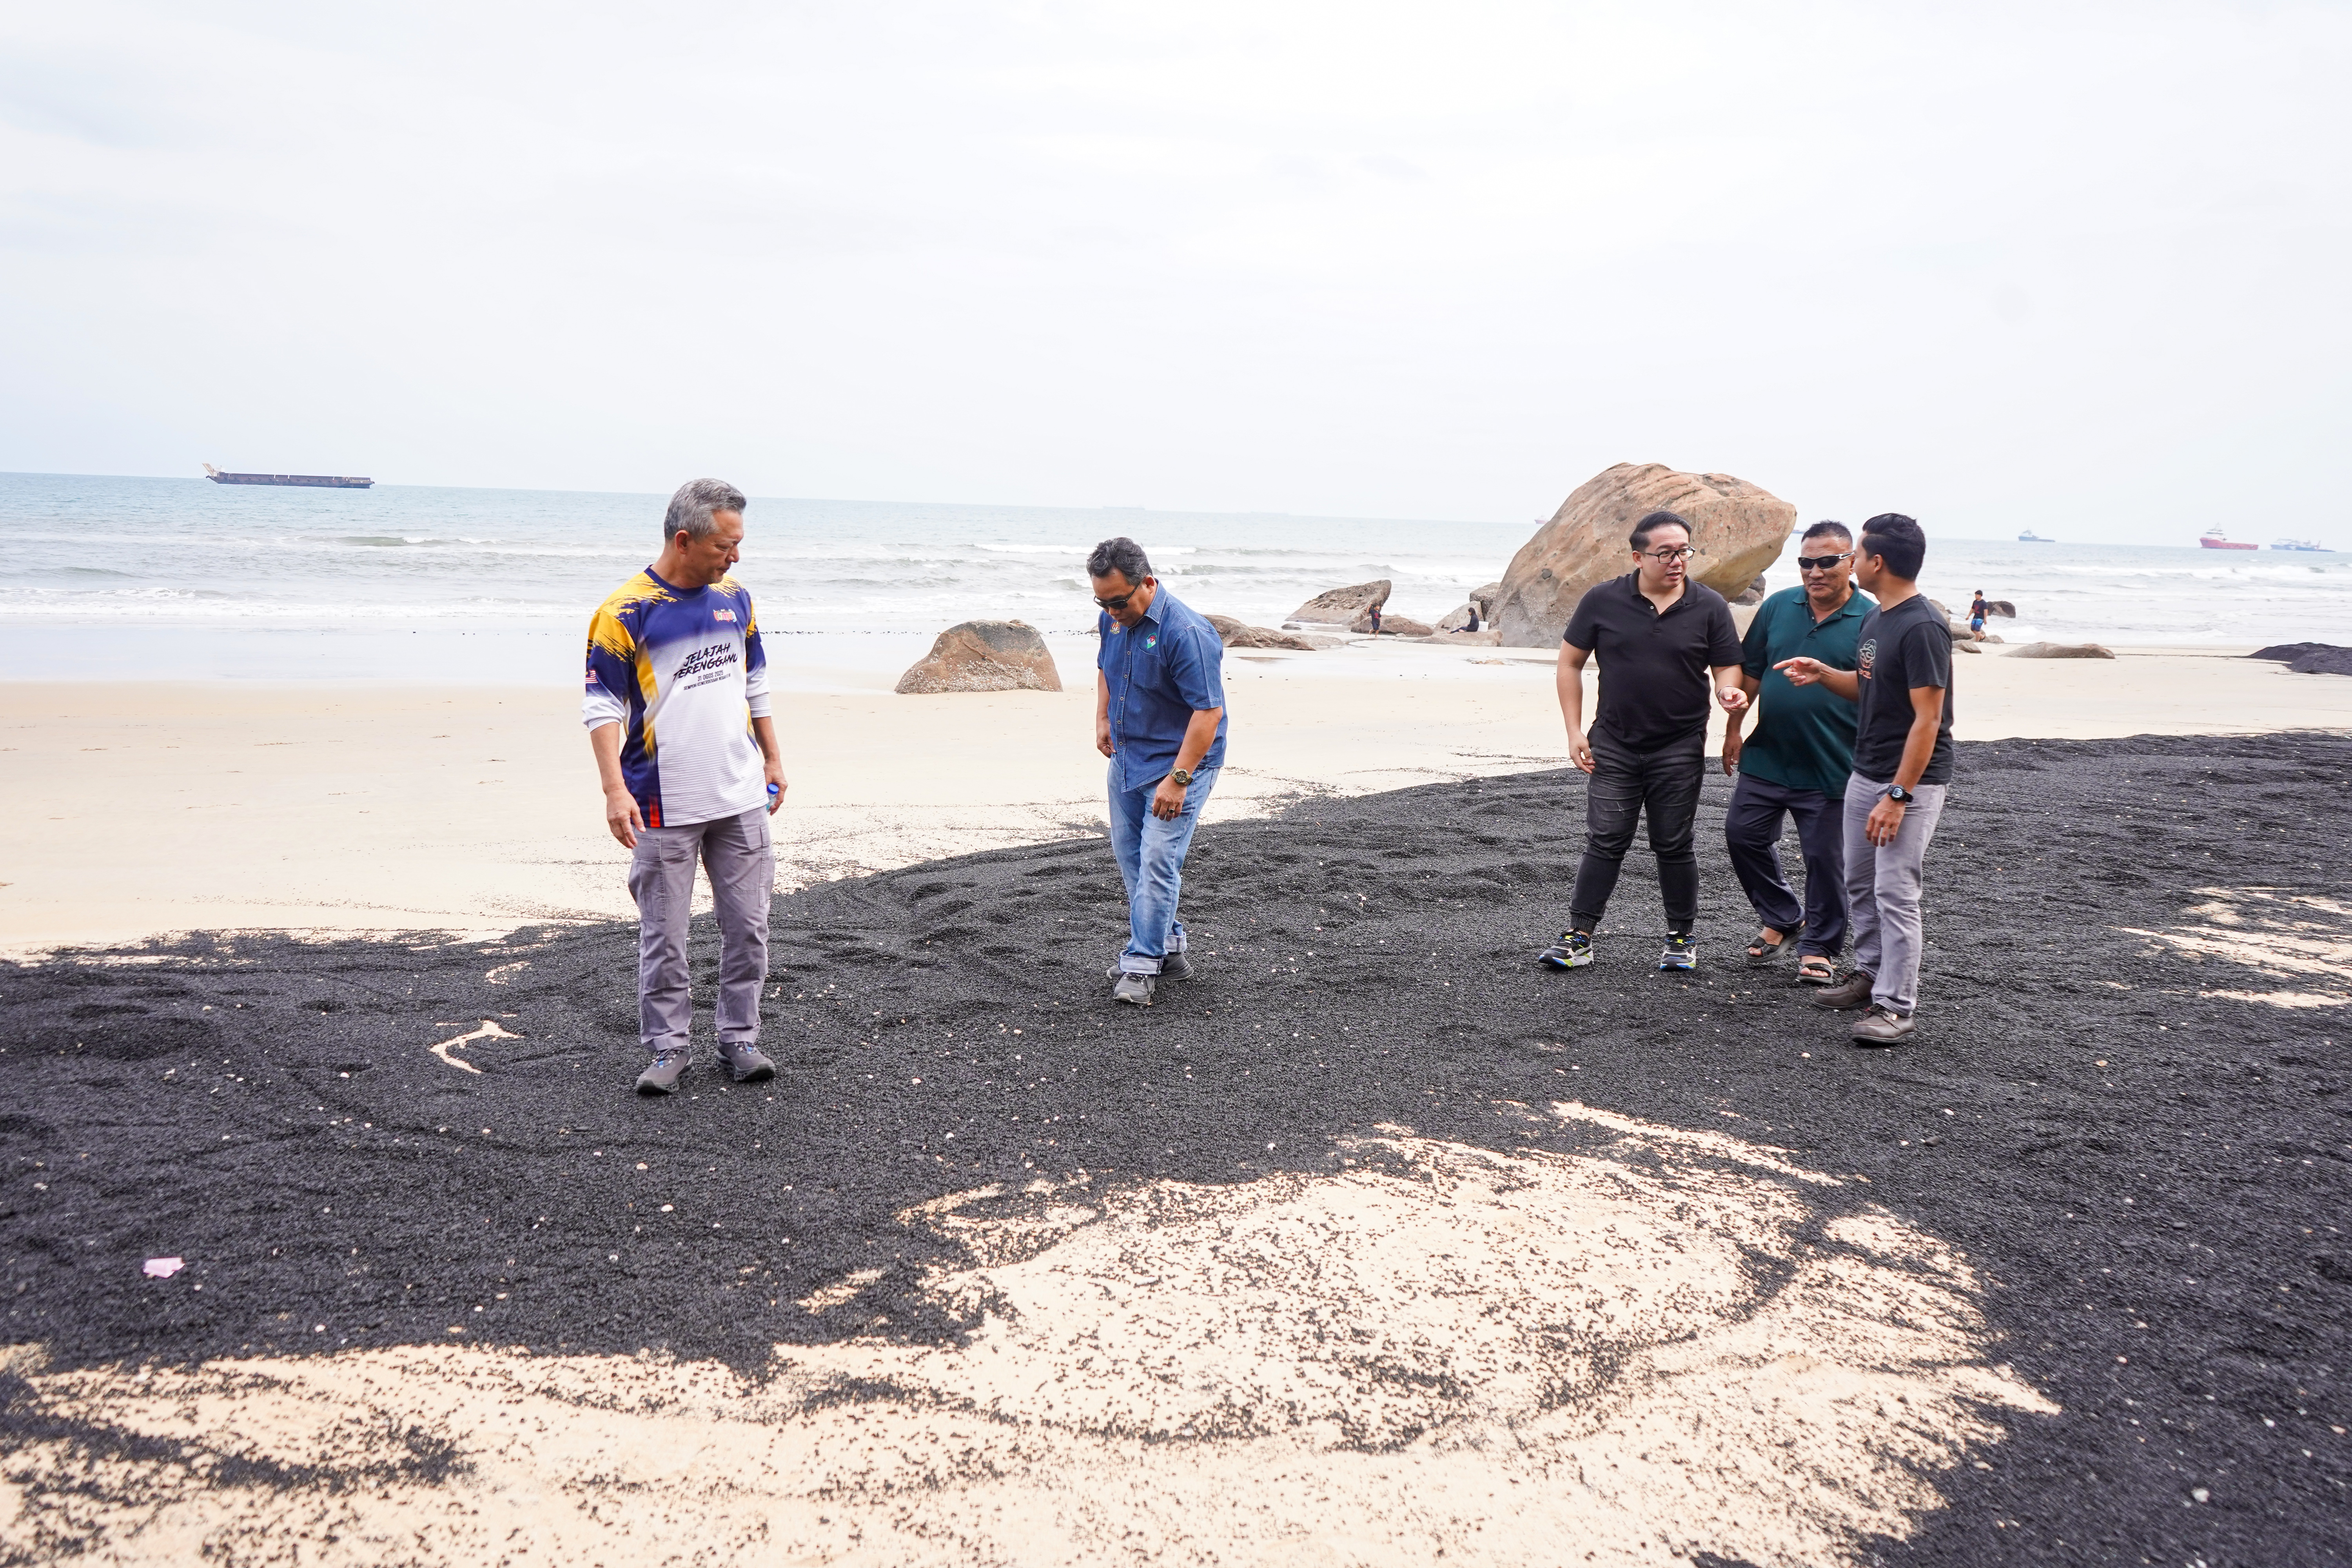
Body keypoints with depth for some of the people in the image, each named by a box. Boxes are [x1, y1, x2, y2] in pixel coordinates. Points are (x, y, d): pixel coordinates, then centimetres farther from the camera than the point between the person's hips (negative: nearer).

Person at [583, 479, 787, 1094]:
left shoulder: (735, 598, 9)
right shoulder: (626, 611, -9)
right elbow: (601, 706, -10)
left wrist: (773, 758, 20)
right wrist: (616, 791, -19)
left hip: (742, 798, 5)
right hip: (665, 807, -5)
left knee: (748, 925, 8)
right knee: (664, 934, 3)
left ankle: (739, 1037, 21)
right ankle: (667, 1047, 16)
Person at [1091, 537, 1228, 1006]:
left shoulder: (1187, 633, -26)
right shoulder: (1112, 620, 0)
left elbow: (1209, 712, -27)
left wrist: (1178, 779, -29)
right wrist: (1103, 718, 8)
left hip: (1179, 761, -8)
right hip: (1126, 758, 8)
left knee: (1157, 861, -12)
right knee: (1129, 857, 13)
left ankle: (1141, 966, -6)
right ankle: (1168, 948, 25)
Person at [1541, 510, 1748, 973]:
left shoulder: (1709, 607, -2)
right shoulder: (1603, 601, -4)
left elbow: (1726, 667, 5)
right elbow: (1570, 664, 3)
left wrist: (1729, 692, -20)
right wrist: (1575, 731, -2)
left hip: (1680, 749, 0)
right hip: (1614, 746, 0)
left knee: (1673, 846, 8)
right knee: (1604, 843, 0)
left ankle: (1682, 938, 22)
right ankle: (1579, 936, 6)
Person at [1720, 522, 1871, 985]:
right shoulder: (1778, 607, 3)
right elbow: (1750, 671, 10)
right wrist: (1734, 728, 9)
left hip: (1830, 769, -4)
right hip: (1766, 757, 4)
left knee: (1826, 859, 5)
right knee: (1744, 836, 11)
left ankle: (1819, 948, 21)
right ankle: (1783, 919, 32)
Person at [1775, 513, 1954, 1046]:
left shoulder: (1922, 628, -20)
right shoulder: (1876, 619, 9)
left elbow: (1928, 720, -22)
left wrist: (1898, 796, -25)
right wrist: (1824, 674, 5)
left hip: (1910, 780, -10)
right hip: (1866, 772, 10)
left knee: (1895, 893, -7)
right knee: (1860, 884, 17)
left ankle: (1896, 1007, -2)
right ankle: (1871, 975, 31)